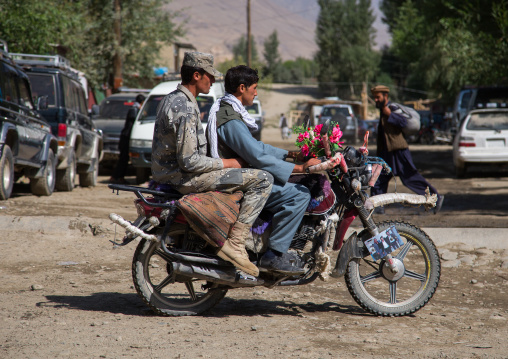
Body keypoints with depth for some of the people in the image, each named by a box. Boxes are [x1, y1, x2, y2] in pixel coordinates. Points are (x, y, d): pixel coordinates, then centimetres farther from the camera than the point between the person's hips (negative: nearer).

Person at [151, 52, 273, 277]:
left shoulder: (172, 99, 13)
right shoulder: (185, 109, -21)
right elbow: (189, 161, -25)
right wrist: (226, 164, -12)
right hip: (185, 178, -11)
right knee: (262, 180, -17)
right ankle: (234, 244, -18)